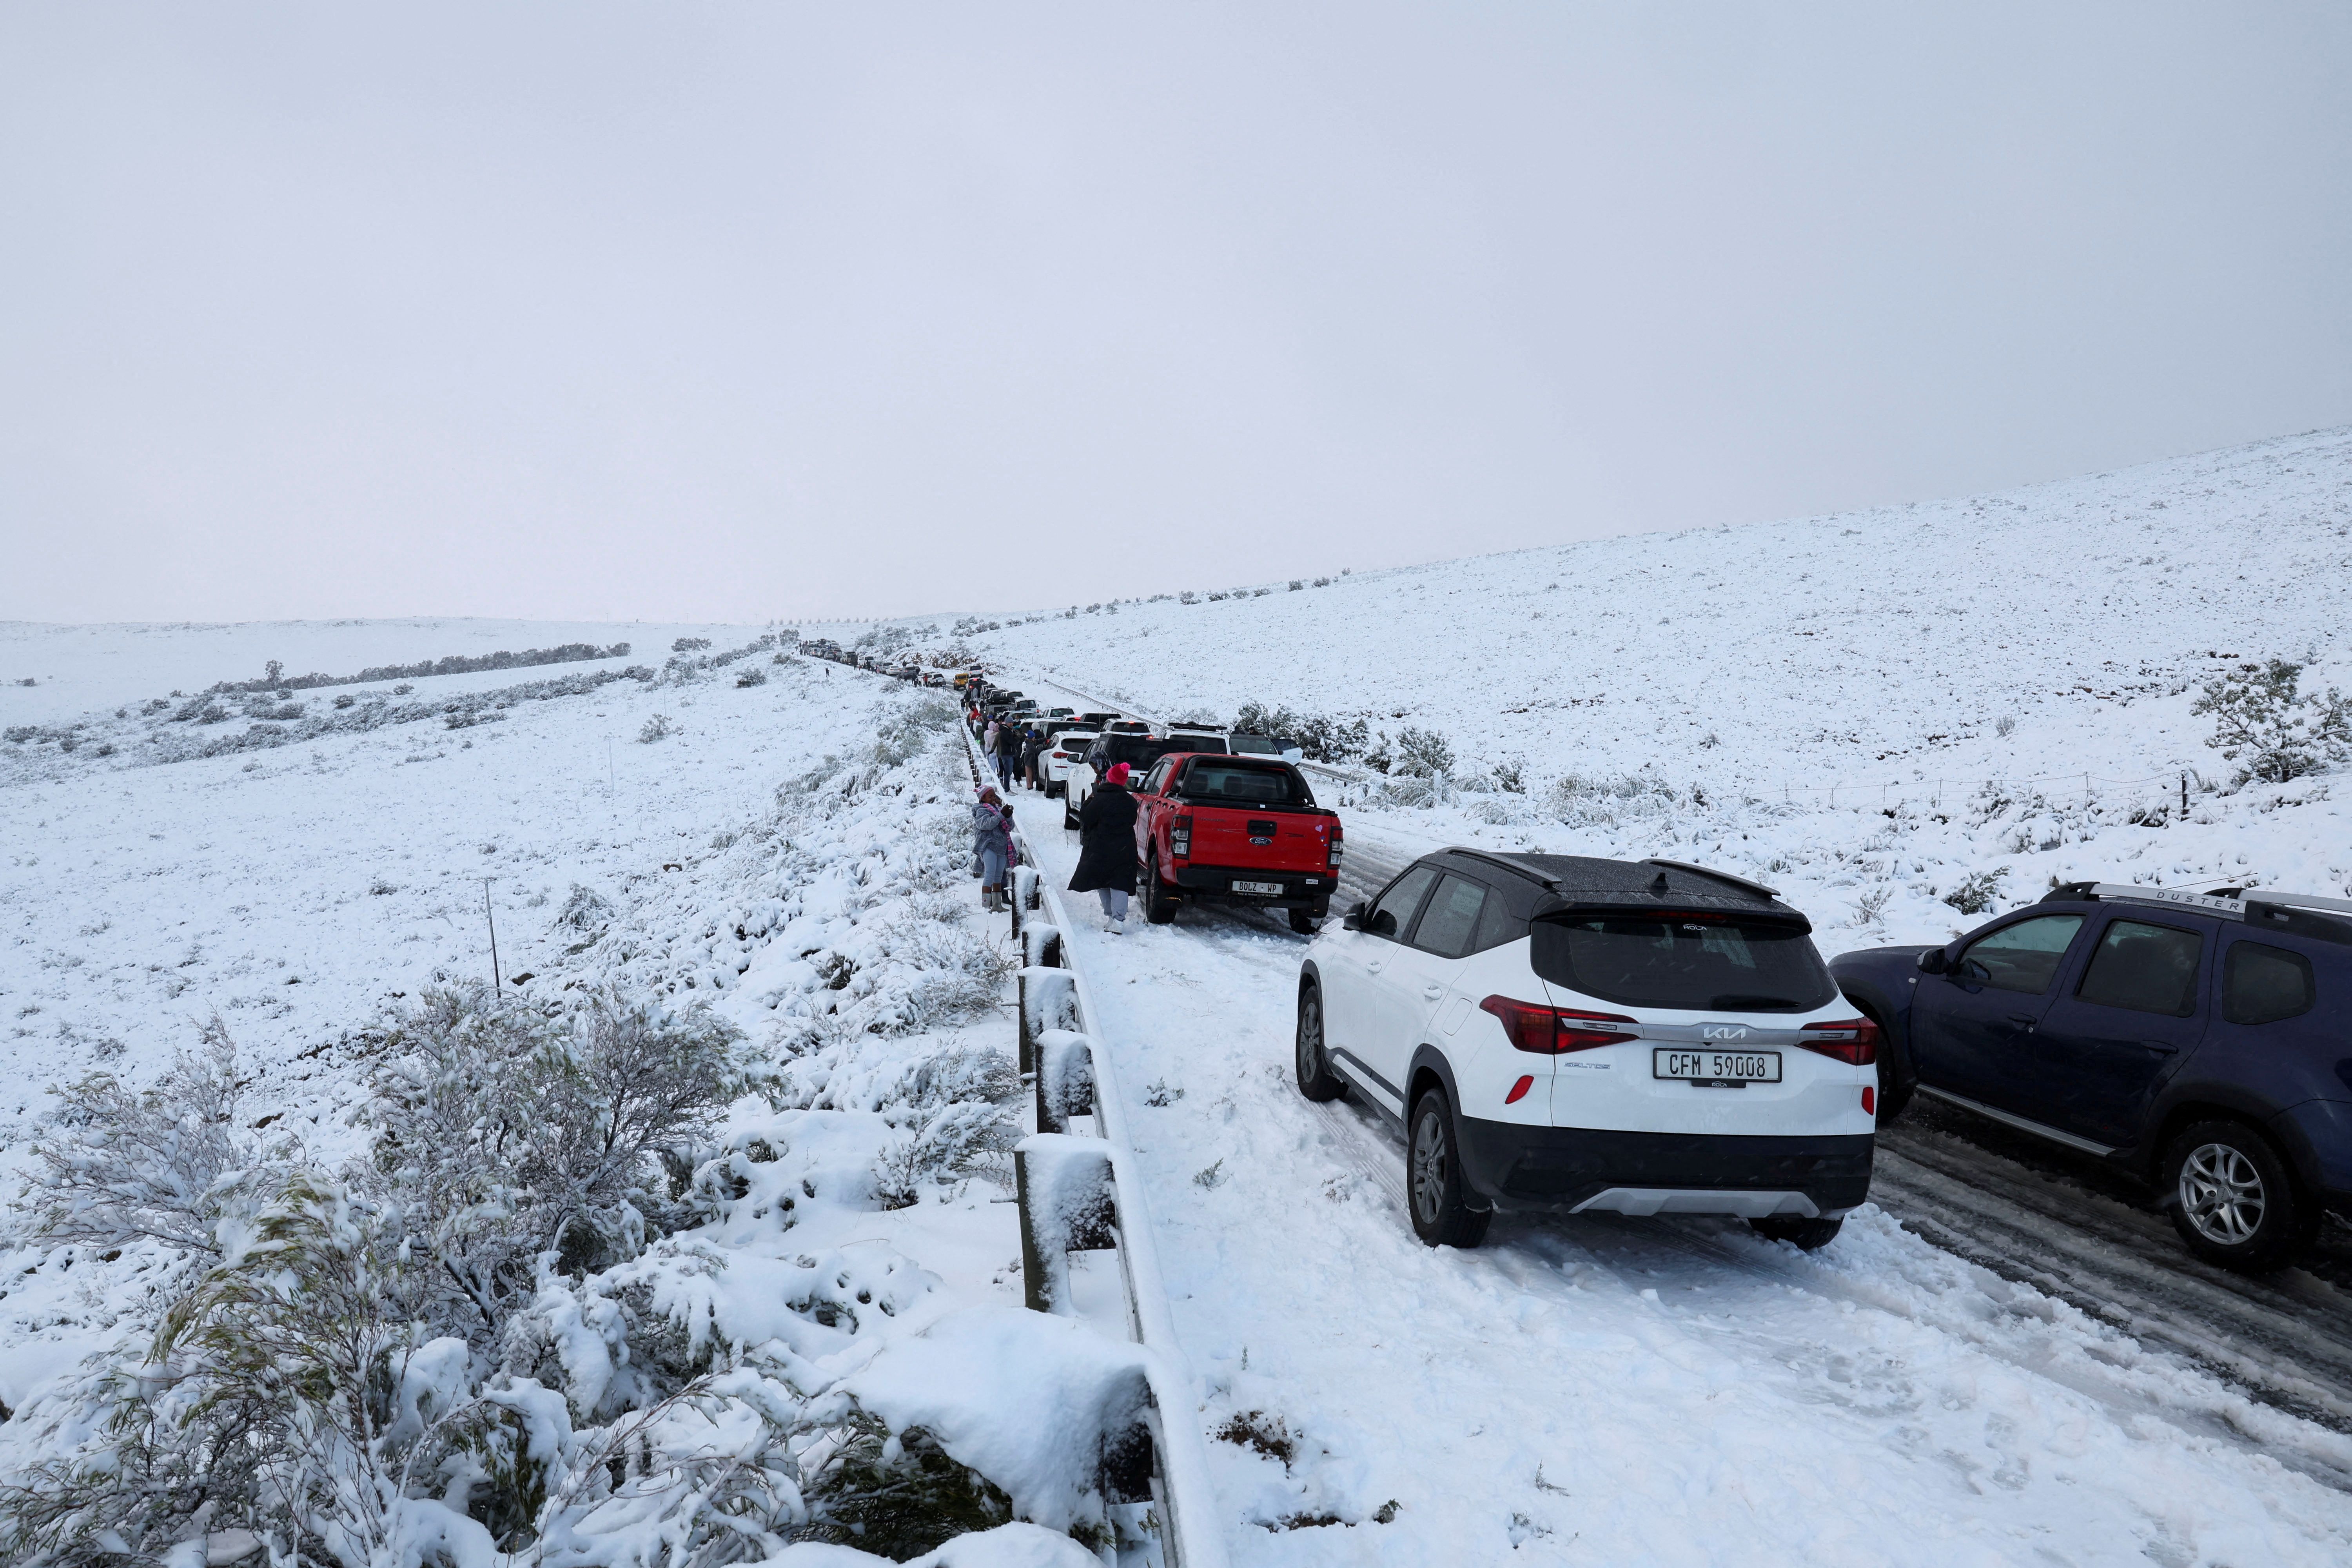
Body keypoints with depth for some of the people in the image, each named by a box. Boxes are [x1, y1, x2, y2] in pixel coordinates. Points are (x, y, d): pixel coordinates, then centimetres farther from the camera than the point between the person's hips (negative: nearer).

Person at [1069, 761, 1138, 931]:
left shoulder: (1100, 800, -15)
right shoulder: (1130, 802, 1)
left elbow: (1085, 818, -10)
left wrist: (1088, 802, 5)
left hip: (1101, 849, -3)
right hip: (1124, 850, 3)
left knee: (1101, 881, 14)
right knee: (1120, 884, 0)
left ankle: (1109, 913, 17)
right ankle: (1118, 919, -11)